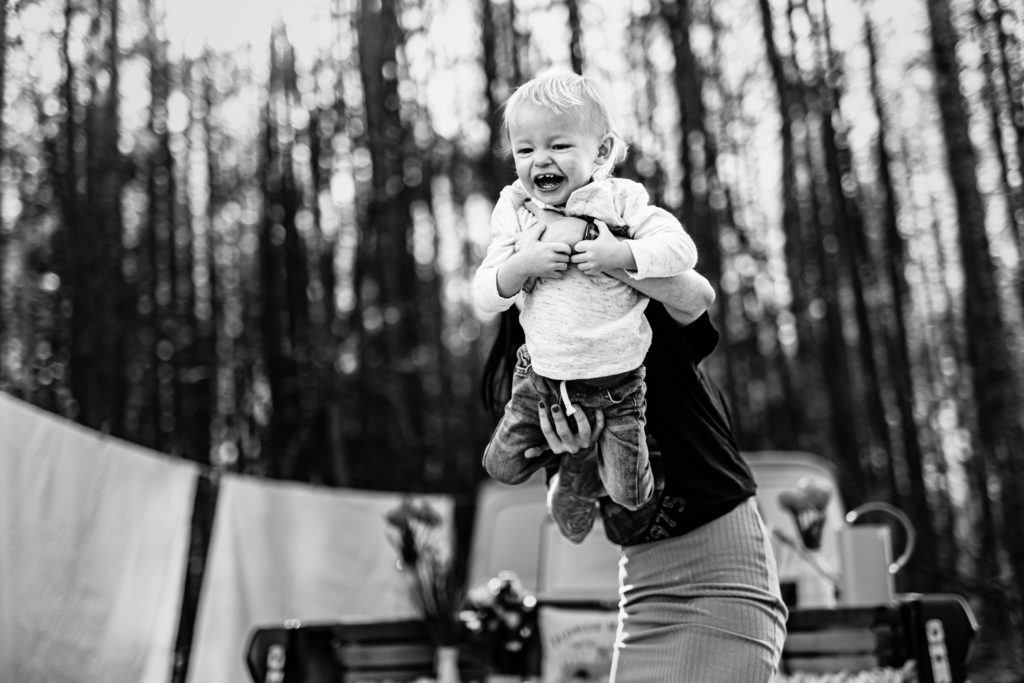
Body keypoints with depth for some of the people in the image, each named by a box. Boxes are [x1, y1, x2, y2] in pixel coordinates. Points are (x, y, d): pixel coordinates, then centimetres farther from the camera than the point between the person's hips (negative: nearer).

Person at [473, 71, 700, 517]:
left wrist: (618, 254, -30)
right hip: (541, 375, 3)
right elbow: (485, 297, -9)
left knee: (630, 497, 5)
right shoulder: (515, 213, -5)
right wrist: (525, 264, -27)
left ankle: (595, 451, 37)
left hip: (615, 380, -2)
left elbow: (682, 249, -18)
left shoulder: (618, 202, -11)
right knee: (502, 468, 10)